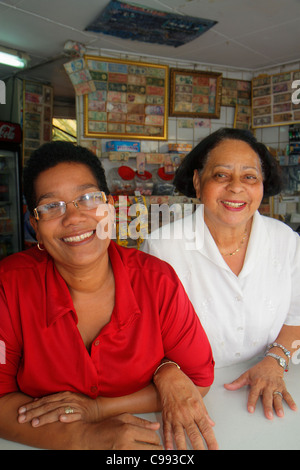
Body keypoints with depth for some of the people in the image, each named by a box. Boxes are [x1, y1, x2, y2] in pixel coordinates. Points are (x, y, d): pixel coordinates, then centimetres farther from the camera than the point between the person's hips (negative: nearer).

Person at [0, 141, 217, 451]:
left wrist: (98, 408, -14)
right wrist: (83, 437, -24)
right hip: (41, 447, -2)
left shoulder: (157, 280, -11)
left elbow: (198, 376, -6)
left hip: (144, 437, 3)